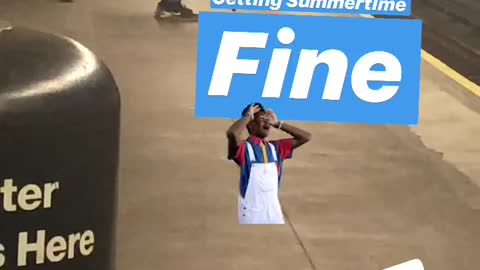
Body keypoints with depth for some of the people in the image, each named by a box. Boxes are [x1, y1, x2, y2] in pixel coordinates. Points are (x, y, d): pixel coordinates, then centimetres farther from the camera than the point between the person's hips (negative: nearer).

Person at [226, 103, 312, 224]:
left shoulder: (275, 148, 11)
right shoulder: (244, 148, -9)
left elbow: (306, 137, 12)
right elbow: (232, 134, -32)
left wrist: (277, 123, 8)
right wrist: (248, 116, -14)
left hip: (274, 212, 6)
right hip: (251, 214, -6)